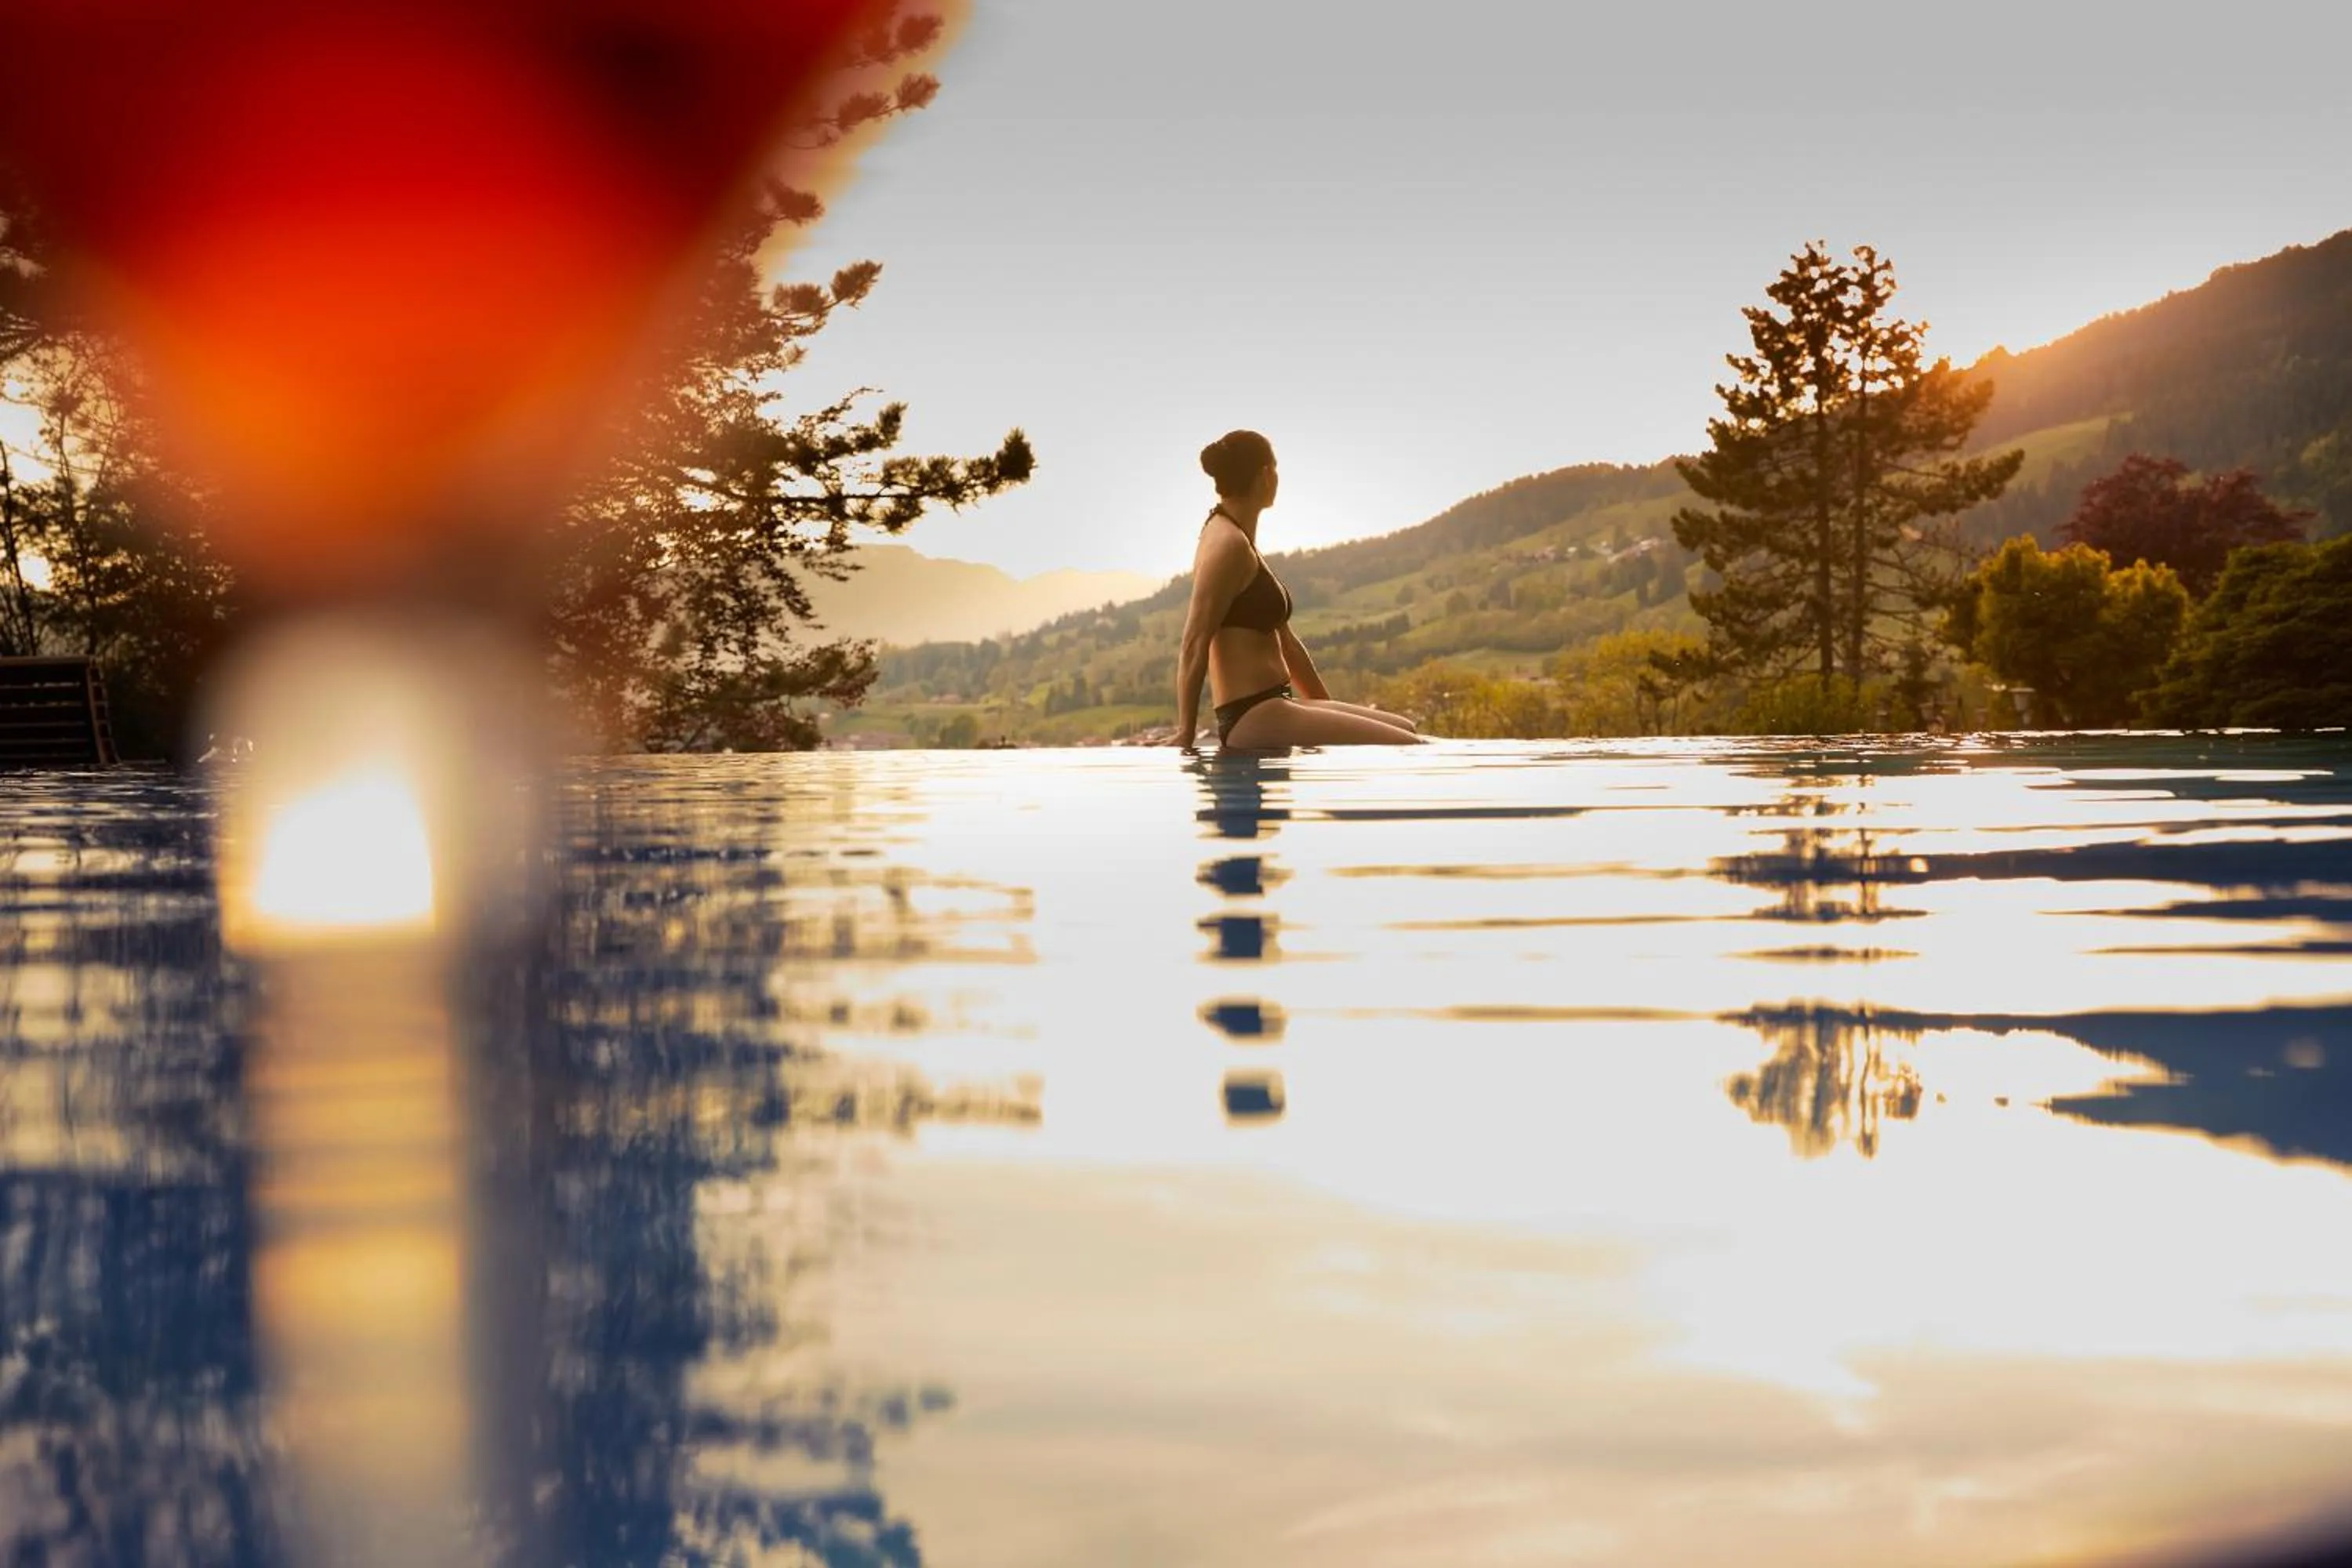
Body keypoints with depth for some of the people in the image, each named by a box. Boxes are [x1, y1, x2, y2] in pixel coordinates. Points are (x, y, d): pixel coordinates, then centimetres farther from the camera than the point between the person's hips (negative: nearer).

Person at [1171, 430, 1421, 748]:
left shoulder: (1242, 542, 19)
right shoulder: (1228, 544, -12)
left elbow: (1283, 639, 24)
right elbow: (1194, 646, -16)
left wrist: (1330, 712, 26)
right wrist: (1184, 737, -17)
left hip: (1272, 708, 11)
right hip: (1253, 719, -11)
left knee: (1404, 730, 15)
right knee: (1407, 751, -13)